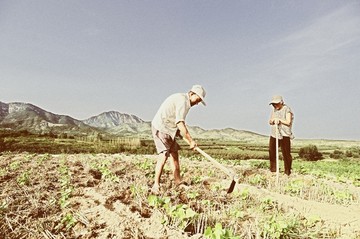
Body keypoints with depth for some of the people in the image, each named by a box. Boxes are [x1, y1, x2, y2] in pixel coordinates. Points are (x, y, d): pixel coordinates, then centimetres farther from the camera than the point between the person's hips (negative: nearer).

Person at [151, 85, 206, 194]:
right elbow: (180, 124, -25)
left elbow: (181, 123, 21)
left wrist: (189, 139, 14)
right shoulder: (182, 100, -18)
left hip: (168, 129, 11)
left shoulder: (184, 100, 14)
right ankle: (156, 185, -10)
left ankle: (178, 182, 23)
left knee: (174, 154, 13)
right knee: (164, 155, -17)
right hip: (161, 128, -11)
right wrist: (191, 140, -19)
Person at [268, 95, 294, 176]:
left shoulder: (287, 110, -5)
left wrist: (279, 119, -15)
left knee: (286, 154, -3)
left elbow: (288, 122, -12)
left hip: (284, 135, -6)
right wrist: (273, 120, -8)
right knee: (272, 152, 7)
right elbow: (270, 122, 13)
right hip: (274, 134, 6)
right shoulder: (273, 110, 14)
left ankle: (287, 172, 9)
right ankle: (273, 170, 20)